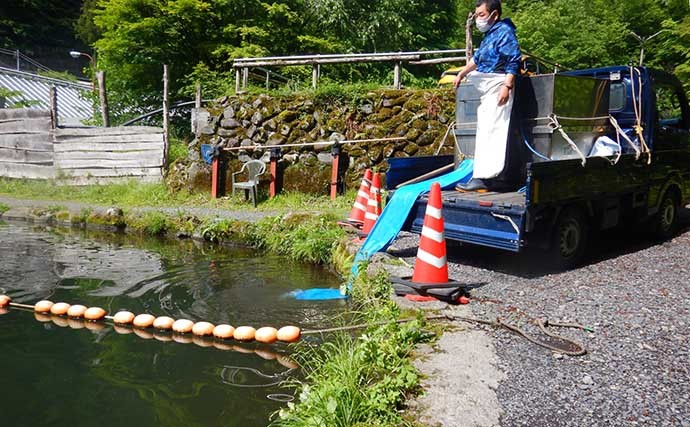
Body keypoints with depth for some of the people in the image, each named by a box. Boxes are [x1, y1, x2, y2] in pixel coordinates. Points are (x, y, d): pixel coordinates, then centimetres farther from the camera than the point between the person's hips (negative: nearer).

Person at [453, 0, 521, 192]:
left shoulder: (504, 32, -8)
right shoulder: (489, 34, 20)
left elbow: (513, 62, -17)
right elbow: (477, 58, 34)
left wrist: (507, 86, -25)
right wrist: (462, 74, 40)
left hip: (498, 88, -10)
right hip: (486, 89, 10)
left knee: (490, 133, -15)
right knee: (485, 132, 10)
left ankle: (482, 178, -19)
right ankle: (482, 176, 15)